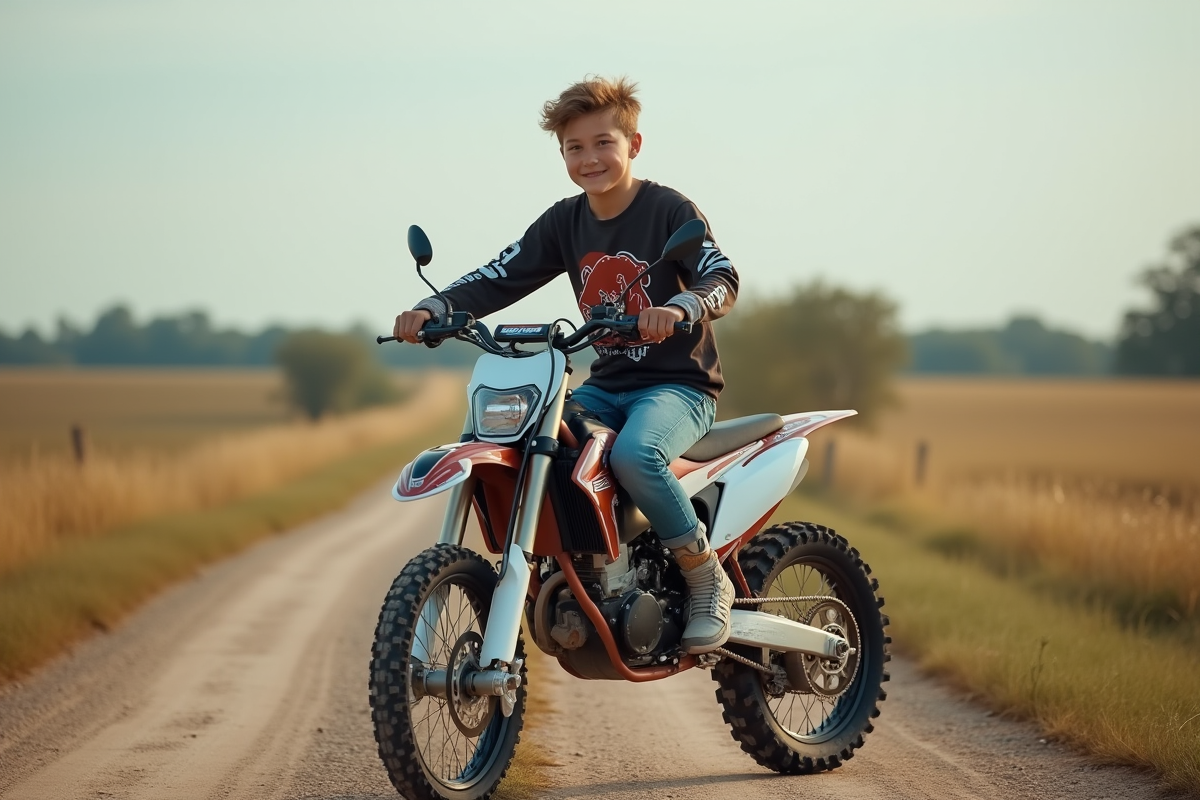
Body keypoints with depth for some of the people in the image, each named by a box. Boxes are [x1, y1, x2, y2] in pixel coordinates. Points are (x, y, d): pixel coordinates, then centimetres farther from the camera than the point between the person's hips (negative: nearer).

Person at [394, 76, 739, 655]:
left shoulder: (669, 210, -7)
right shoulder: (564, 223, 10)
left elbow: (723, 279, -19)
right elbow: (500, 278, 5)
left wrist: (679, 309, -41)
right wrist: (433, 309, -13)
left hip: (678, 382, -6)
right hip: (606, 385, 6)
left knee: (633, 454, -37)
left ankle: (708, 580, -17)